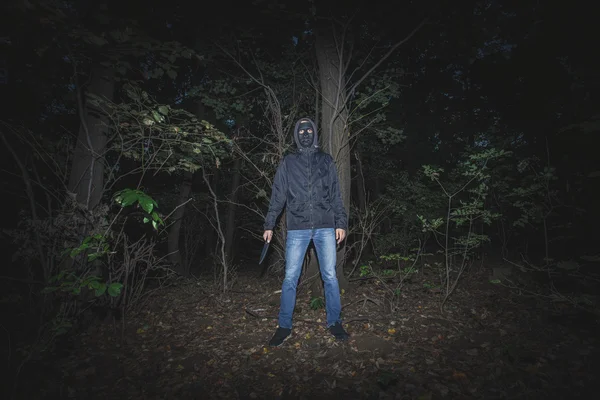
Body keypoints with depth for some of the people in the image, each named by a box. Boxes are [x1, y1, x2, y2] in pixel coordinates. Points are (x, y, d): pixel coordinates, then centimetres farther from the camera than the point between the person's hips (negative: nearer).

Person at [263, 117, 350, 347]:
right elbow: (277, 196, 8)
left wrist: (341, 223, 2)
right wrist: (269, 225, 3)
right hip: (297, 228, 0)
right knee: (290, 277, 1)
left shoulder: (326, 161, 12)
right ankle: (284, 326, 16)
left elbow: (336, 195, 10)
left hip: (325, 227, 1)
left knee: (330, 276, 5)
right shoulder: (288, 163, 10)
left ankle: (334, 322, 21)